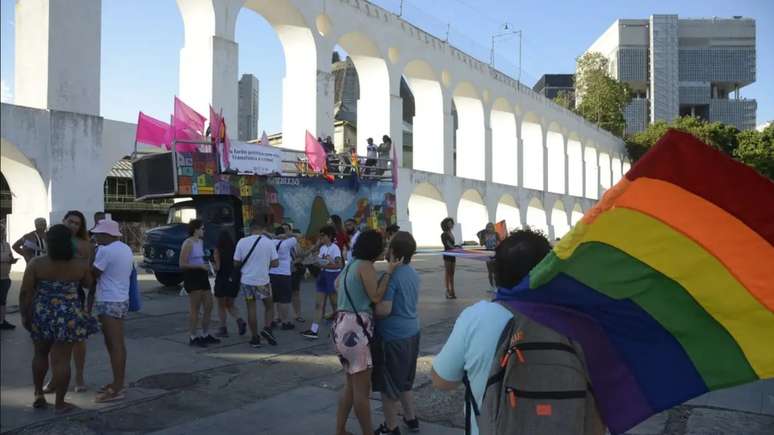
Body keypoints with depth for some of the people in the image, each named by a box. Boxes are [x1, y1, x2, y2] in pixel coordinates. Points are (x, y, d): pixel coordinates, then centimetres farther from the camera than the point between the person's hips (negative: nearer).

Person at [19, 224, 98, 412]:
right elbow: (88, 284, 9)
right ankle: (60, 403, 10)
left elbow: (25, 292, -6)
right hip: (68, 317, -1)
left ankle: (38, 394, 29)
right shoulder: (80, 264, -8)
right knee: (61, 360, 3)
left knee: (40, 354, 23)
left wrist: (24, 315, 7)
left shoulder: (36, 263, -8)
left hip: (41, 314, 2)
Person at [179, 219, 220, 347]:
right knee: (195, 308, -3)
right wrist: (200, 266, -20)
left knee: (209, 306, 11)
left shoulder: (200, 241, 14)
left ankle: (205, 335, 22)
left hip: (202, 276, 9)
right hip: (192, 277, -9)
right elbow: (182, 264, -18)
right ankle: (193, 338, 6)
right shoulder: (188, 243, -12)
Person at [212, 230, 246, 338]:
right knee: (230, 304, 18)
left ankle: (223, 329, 12)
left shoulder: (218, 250, -10)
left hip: (222, 280, -4)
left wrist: (213, 266, 8)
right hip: (234, 280, 4)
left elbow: (217, 267, -13)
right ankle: (240, 321, -3)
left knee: (221, 306, 11)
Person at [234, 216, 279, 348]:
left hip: (247, 281, 1)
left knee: (251, 308, 8)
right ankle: (267, 328, -2)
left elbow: (236, 263, -3)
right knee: (268, 306, 18)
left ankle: (255, 338, 13)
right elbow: (275, 263, -6)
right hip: (263, 281, -1)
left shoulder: (242, 241, -8)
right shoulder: (269, 242, -9)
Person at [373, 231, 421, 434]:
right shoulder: (413, 273, 6)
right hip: (411, 332, 9)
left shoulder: (391, 275, -21)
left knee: (388, 384, 8)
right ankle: (411, 419, 35)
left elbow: (383, 309, -25)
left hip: (392, 336, -8)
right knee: (404, 381, 24)